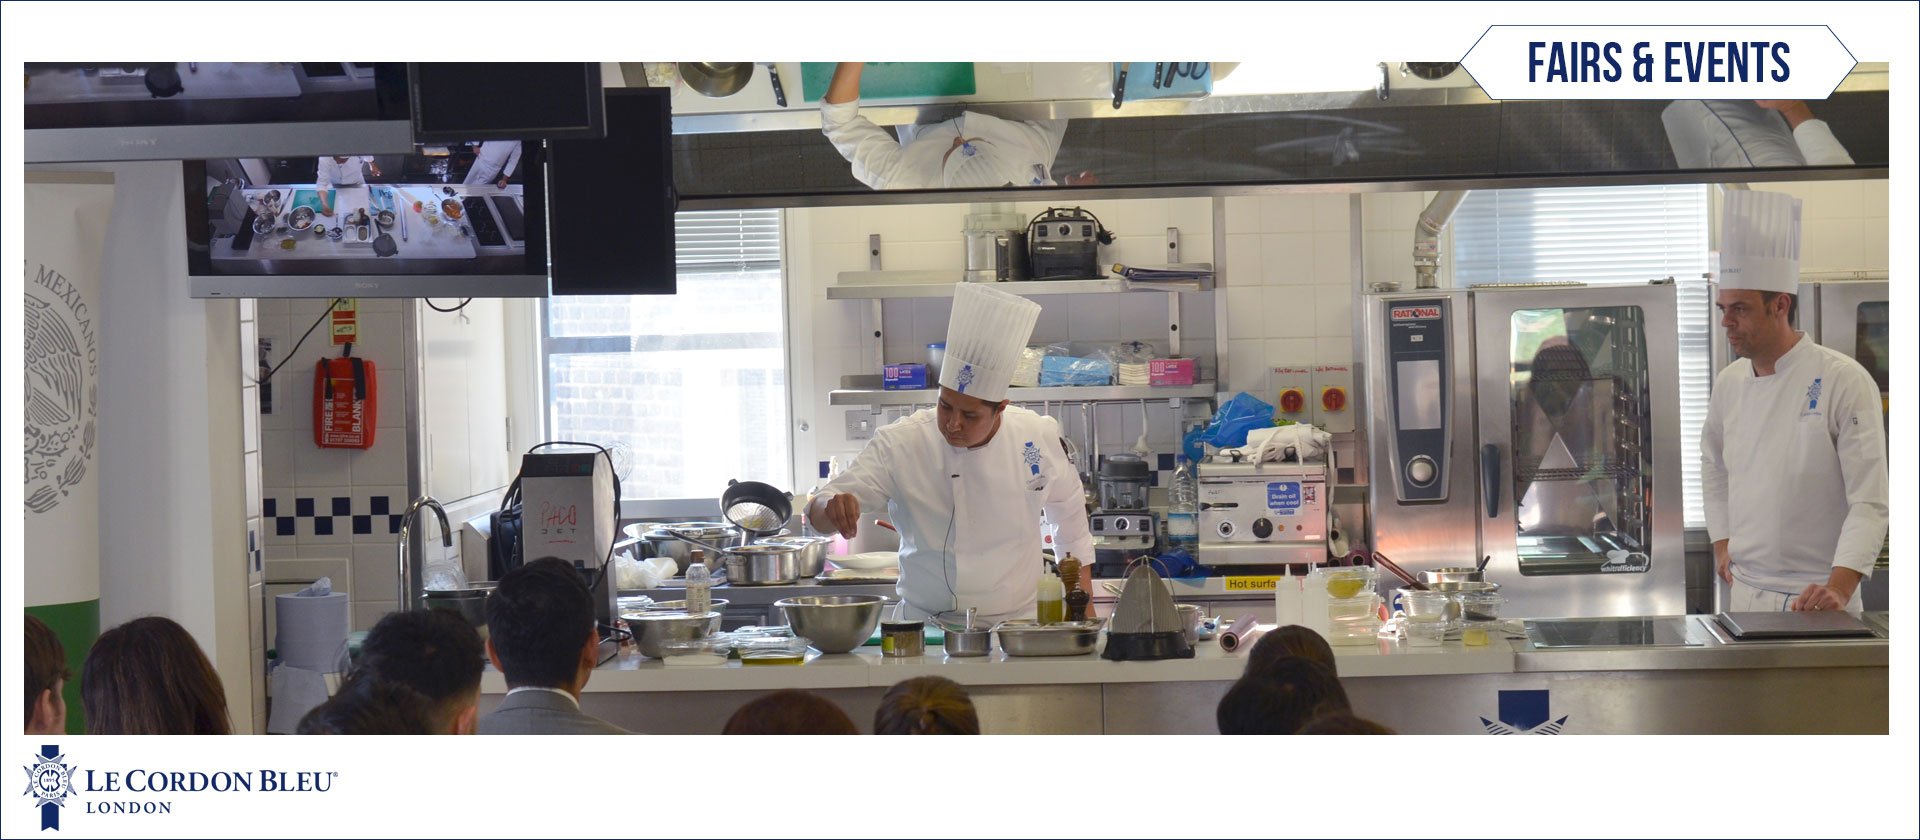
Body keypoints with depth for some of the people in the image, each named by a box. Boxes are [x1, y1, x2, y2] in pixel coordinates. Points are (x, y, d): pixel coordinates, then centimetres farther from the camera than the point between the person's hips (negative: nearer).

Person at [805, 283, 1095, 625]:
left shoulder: (1039, 437, 0)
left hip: (1019, 623, 1)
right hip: (927, 627, -1)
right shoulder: (899, 443, -7)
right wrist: (832, 507, -34)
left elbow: (1070, 513, 17)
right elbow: (819, 513, -10)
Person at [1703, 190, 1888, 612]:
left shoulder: (1844, 381, -11)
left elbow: (1870, 501, -15)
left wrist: (1839, 587, -25)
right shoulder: (1729, 383, 7)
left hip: (1815, 596, -5)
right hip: (1744, 591, 5)